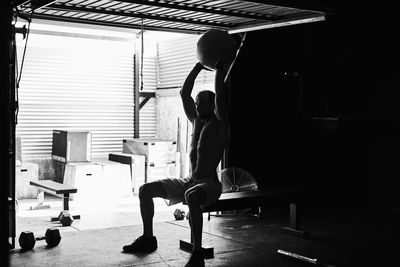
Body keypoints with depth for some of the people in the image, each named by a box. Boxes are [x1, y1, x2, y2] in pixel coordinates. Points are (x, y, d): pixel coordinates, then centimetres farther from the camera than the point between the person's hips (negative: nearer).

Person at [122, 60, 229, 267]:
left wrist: (220, 68, -6)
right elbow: (184, 93, 14)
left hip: (210, 184, -7)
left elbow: (220, 94, -17)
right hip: (188, 181, 7)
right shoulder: (196, 121, 15)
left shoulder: (219, 124, -4)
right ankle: (148, 238, 8)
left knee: (192, 196, -43)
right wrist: (199, 66, 16)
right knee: (145, 190, -3)